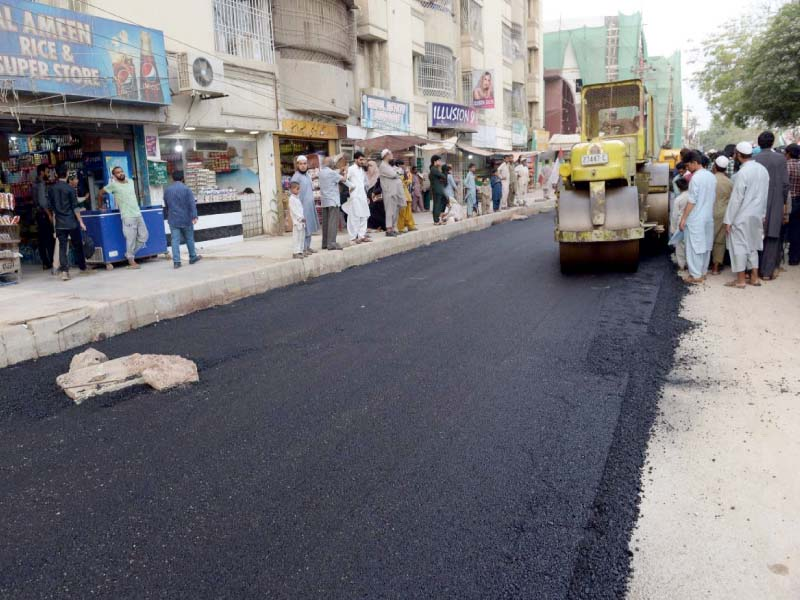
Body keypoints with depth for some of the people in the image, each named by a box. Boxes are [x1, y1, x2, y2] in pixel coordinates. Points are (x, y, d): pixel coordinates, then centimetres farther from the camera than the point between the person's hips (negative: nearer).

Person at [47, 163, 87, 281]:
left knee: (62, 246, 2)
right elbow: (75, 207, -10)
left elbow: (50, 208, 10)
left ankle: (64, 271, -8)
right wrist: (81, 222, -6)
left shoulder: (51, 189, 5)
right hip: (72, 222, -3)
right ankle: (82, 267, 23)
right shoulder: (70, 189, -8)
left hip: (59, 223, 3)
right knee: (77, 245, 11)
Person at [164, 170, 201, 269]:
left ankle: (176, 261, -6)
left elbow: (166, 205, 17)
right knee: (189, 239, 13)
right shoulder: (186, 189, -7)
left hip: (173, 220, 2)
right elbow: (192, 204, -15)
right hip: (186, 219, -2)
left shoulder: (167, 190, 6)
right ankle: (193, 257, 25)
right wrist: (194, 216, -19)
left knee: (175, 240, 0)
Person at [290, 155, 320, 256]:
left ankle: (308, 247, 20)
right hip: (302, 206, -8)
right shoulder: (296, 177, -11)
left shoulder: (308, 175, 14)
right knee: (303, 228, -6)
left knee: (309, 227, 12)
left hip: (310, 206, 8)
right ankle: (303, 248, -2)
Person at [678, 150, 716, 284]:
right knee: (706, 246, 14)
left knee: (694, 247, -2)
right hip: (709, 217, 8)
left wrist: (683, 218, -13)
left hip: (696, 219, -8)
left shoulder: (695, 178, -16)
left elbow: (692, 201, -17)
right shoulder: (712, 177, 9)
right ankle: (703, 272, 22)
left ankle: (696, 275, 1)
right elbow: (712, 197, 13)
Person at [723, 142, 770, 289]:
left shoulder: (742, 173, -18)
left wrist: (728, 221, -13)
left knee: (739, 246, 1)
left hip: (742, 217, -7)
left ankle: (740, 280, 6)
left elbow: (736, 199, -18)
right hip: (756, 216, 8)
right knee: (752, 246, 16)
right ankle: (754, 277, 21)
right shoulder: (763, 170, 5)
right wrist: (762, 215, 18)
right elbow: (765, 195, 10)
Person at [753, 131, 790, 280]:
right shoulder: (780, 158, -6)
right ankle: (767, 271, 5)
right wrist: (784, 202, 6)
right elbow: (785, 183, -5)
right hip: (775, 203, -1)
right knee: (772, 237, 5)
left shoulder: (753, 159, -4)